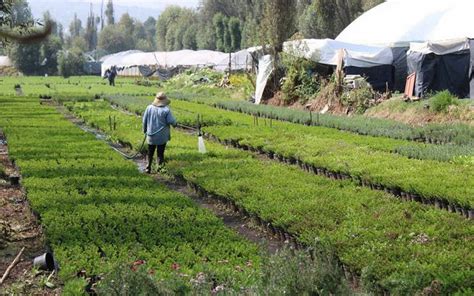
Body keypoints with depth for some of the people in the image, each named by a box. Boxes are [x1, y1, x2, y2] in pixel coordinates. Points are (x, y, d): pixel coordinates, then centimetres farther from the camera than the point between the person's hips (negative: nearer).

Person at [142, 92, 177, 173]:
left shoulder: (149, 108, -4)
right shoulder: (166, 110, -15)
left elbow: (144, 120, 3)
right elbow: (171, 121, -15)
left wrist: (145, 129, 19)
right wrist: (175, 123, 9)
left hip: (151, 135, 3)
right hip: (162, 136, -3)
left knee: (150, 152, 17)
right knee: (160, 152, 8)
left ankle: (149, 167, 19)